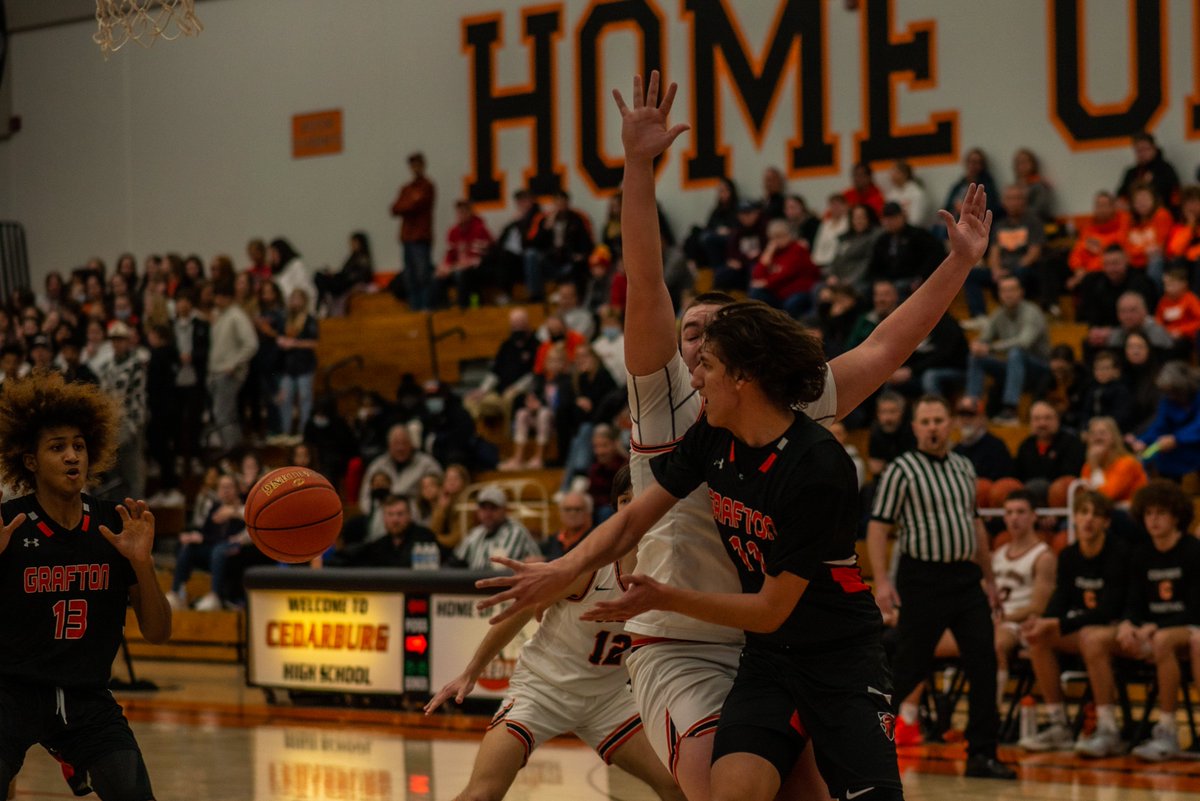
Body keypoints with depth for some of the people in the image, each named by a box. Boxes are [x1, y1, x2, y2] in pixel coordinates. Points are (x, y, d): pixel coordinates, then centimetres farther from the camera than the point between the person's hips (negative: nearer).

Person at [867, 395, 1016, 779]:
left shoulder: (964, 467, 13)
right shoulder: (901, 471, -5)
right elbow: (878, 527, -8)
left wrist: (988, 577, 20)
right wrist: (881, 581, -17)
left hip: (966, 578, 6)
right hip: (923, 580, -5)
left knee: (984, 664, -2)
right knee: (910, 666, -1)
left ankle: (981, 754, 2)